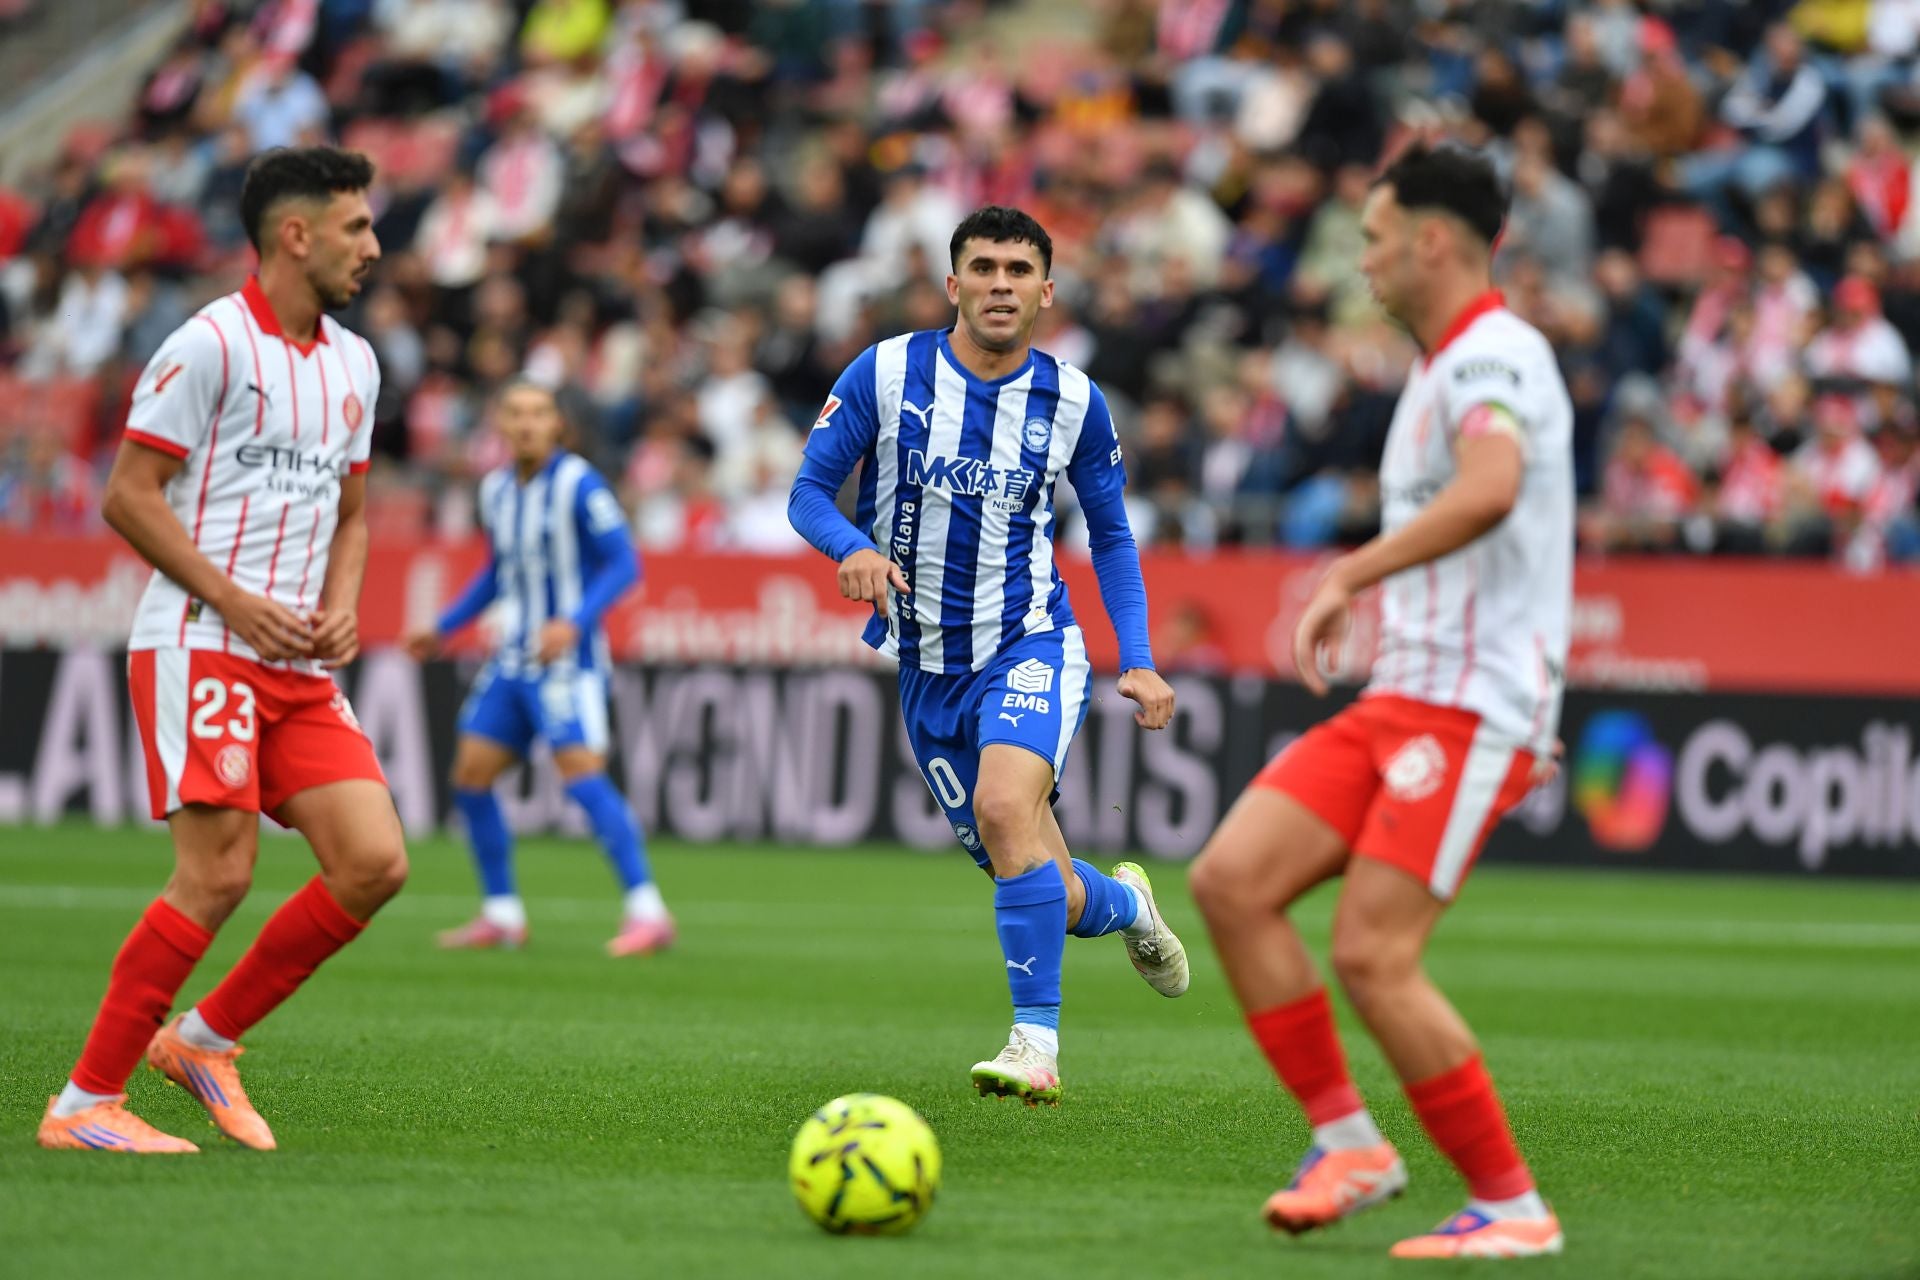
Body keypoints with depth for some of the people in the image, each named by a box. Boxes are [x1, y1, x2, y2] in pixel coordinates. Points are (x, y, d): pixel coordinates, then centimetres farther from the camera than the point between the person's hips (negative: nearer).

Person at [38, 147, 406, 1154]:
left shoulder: (354, 364, 15)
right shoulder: (212, 344, -9)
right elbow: (128, 495, -9)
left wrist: (341, 607, 5)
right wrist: (236, 601, -14)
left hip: (299, 663, 7)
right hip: (199, 646, -7)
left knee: (374, 863, -5)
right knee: (218, 876, -14)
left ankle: (205, 1039, 11)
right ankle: (85, 1104, -3)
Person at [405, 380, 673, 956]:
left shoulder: (579, 485, -11)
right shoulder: (495, 490, 9)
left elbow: (624, 564, -14)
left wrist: (574, 622, -27)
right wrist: (442, 629, 21)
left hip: (567, 659, -7)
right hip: (513, 659, 7)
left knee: (582, 772, -20)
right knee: (470, 775, 4)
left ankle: (647, 912, -18)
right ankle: (502, 914, 15)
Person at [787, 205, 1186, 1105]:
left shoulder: (1074, 400, -1)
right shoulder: (885, 373, -5)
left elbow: (1111, 534, 12)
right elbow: (808, 491, -1)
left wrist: (1137, 661, 2)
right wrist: (854, 548, -23)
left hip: (1032, 644, -2)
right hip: (927, 666, 2)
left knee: (1004, 805, -31)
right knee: (1048, 898, 3)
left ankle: (1036, 1043, -26)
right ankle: (1124, 904, 40)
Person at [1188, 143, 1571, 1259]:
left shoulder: (1493, 353, -12)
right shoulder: (1448, 366, 21)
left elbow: (1491, 489, -34)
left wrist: (1351, 574, -34)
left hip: (1470, 708, -10)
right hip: (1402, 700, 10)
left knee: (1373, 954, -15)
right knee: (1231, 879, -3)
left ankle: (1512, 1206, -4)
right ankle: (1348, 1143, 2)